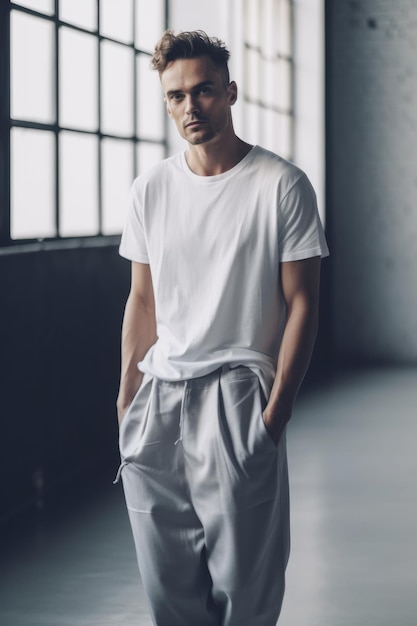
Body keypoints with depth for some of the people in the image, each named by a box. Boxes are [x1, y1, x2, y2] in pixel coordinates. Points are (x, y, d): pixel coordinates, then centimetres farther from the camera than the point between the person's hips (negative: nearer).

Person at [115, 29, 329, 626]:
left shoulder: (282, 185, -4)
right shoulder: (151, 190, 9)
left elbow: (301, 302, -4)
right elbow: (143, 301, 15)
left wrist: (278, 406, -10)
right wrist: (127, 398, 10)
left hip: (237, 387, -4)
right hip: (160, 390, 4)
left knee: (243, 574, -3)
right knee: (165, 576, 6)